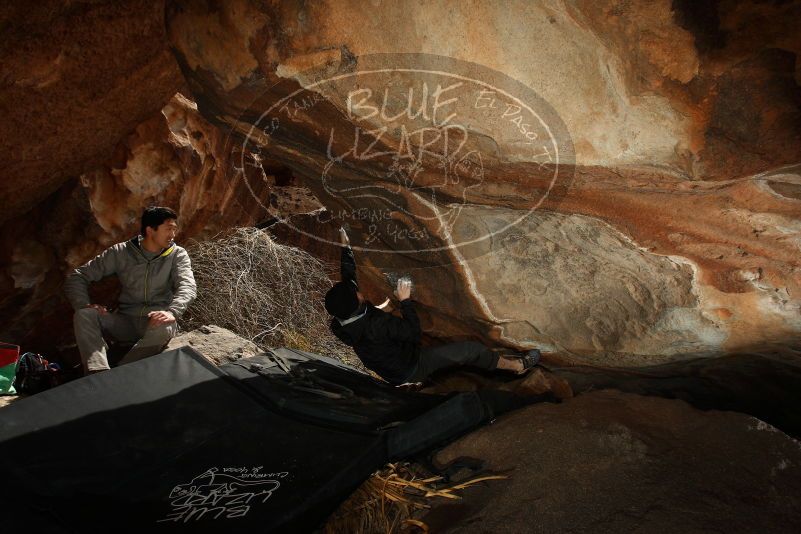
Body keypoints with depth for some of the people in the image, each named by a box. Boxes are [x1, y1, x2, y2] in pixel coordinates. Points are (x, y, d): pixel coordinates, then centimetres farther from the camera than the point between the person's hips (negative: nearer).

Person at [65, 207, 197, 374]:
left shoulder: (177, 255, 1)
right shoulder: (120, 252, 4)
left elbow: (187, 286, -16)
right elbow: (77, 277, 5)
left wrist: (172, 312, -36)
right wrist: (83, 305, -15)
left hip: (156, 322, -2)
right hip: (125, 321, 2)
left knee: (164, 329, -37)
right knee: (83, 315, -23)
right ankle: (99, 373, -43)